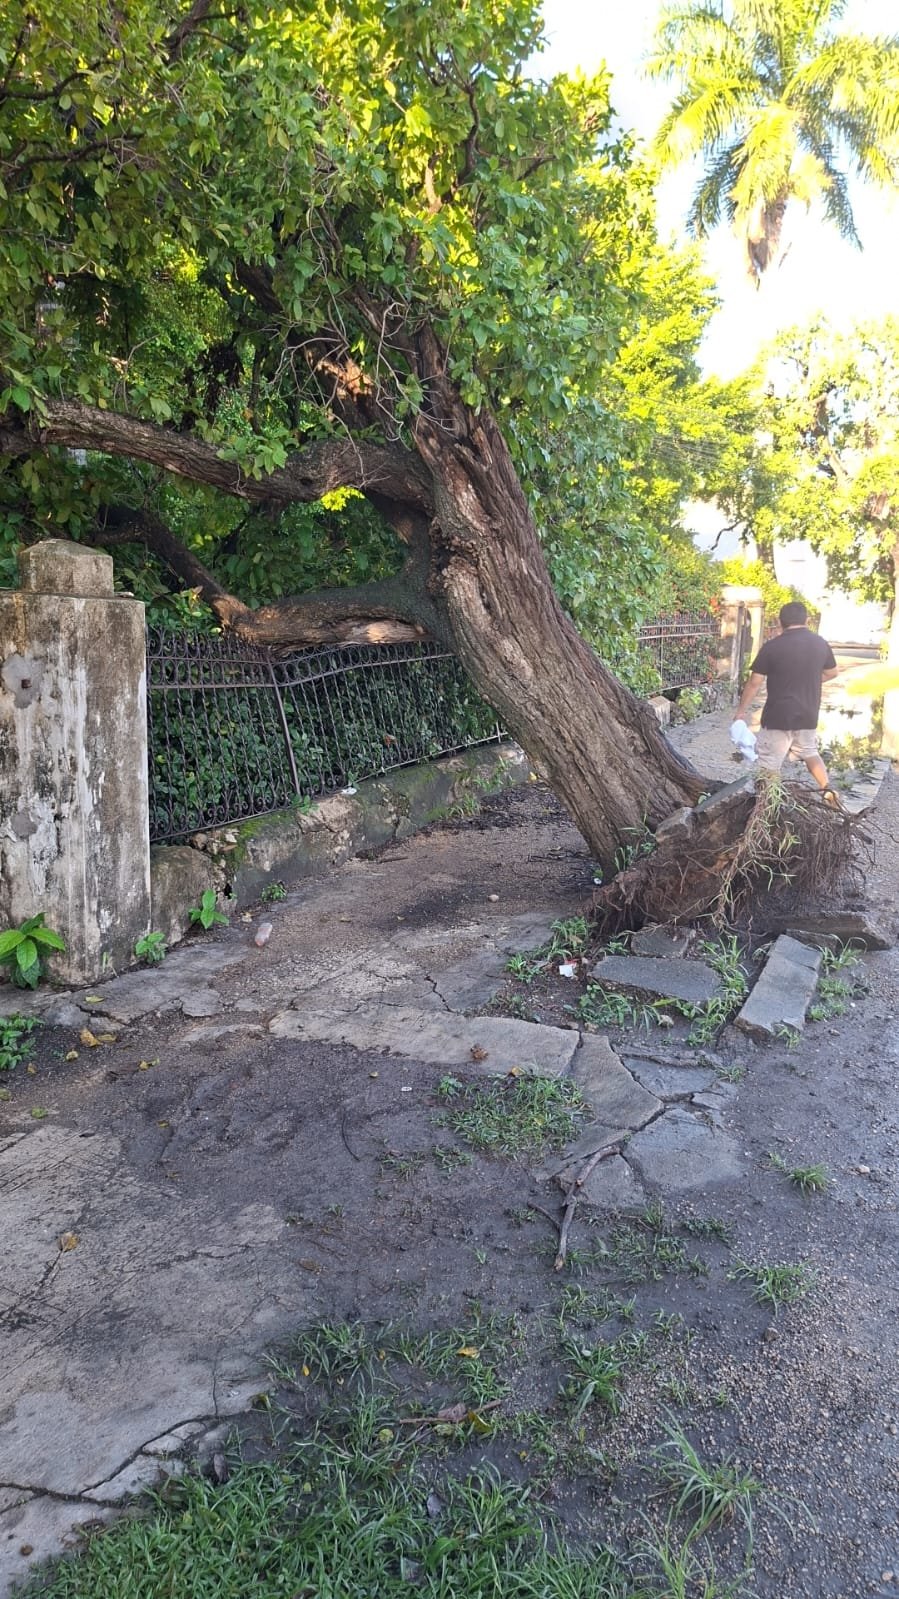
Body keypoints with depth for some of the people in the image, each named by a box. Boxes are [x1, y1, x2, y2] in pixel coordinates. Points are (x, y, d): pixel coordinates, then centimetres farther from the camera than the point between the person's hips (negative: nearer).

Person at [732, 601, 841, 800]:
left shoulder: (772, 646, -12)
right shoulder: (820, 643, 2)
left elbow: (754, 683, -9)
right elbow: (832, 672, 19)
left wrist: (741, 712, 1)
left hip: (779, 716, -5)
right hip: (808, 715, 5)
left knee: (769, 764, 5)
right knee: (809, 752, 26)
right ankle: (828, 789, 16)